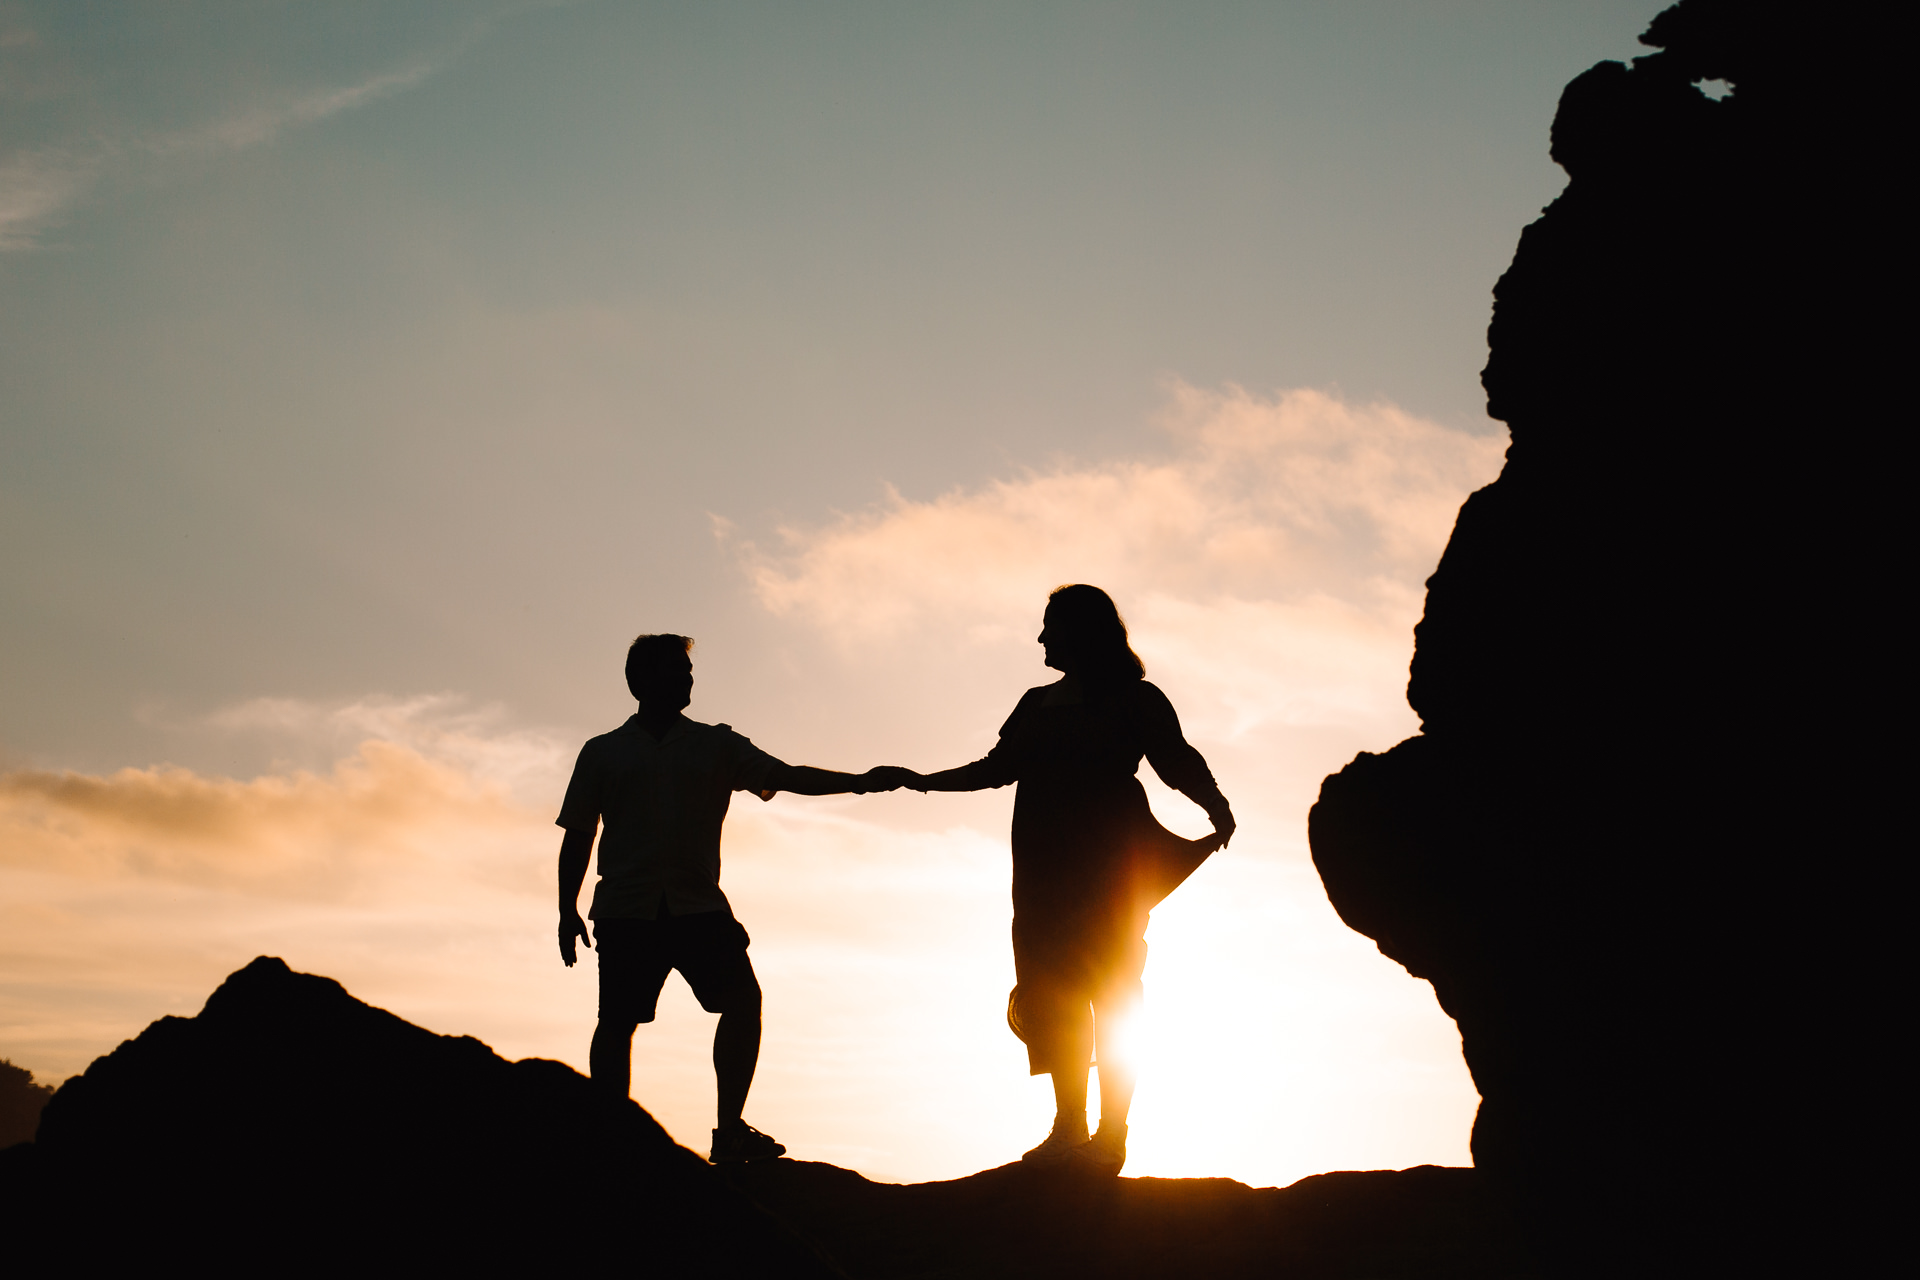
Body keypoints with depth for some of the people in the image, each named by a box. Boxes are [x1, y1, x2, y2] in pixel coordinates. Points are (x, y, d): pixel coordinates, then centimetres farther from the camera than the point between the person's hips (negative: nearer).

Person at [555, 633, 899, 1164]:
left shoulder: (717, 746, 14)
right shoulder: (603, 753, 12)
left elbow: (789, 777, 7)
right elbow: (577, 837, 13)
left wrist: (860, 782, -5)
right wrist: (568, 910, 6)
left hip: (699, 906, 1)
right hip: (626, 909, -1)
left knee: (743, 998, -14)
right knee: (617, 1020, -7)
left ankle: (730, 1131, -7)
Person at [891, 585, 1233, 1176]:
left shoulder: (1135, 700, 4)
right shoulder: (1038, 704, 20)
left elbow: (1178, 762, -4)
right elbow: (997, 768, 27)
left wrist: (1216, 806, -22)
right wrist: (922, 781, 27)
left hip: (1109, 863, -5)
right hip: (1047, 868, 5)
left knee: (1111, 993, -8)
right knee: (1055, 995, -2)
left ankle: (1111, 1134, -7)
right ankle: (1069, 1131, 1)